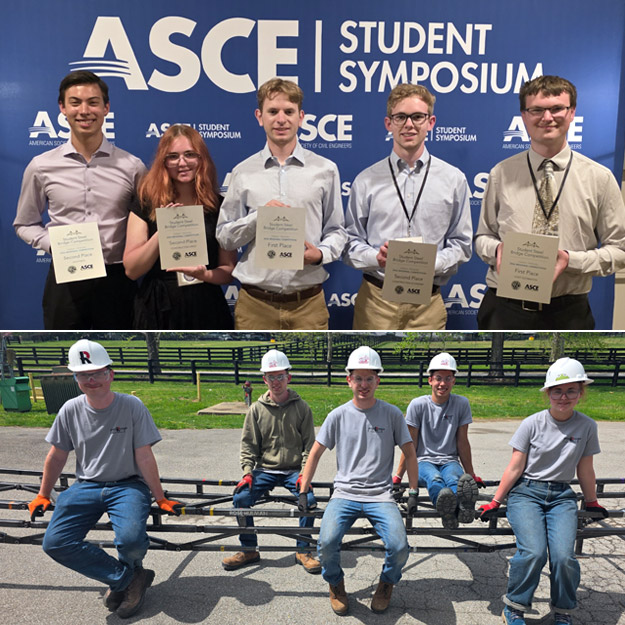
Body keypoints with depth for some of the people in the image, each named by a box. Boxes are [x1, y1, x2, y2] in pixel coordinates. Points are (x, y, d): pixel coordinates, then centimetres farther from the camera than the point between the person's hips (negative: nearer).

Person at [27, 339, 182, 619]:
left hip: (127, 485, -4)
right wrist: (43, 496, 17)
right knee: (54, 543, -18)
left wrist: (161, 499, -7)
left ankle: (122, 580, 10)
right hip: (86, 486, 4)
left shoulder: (132, 406, -11)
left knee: (130, 540, -29)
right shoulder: (70, 410, -2)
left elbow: (144, 457, -8)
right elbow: (57, 456, 12)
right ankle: (129, 578, -6)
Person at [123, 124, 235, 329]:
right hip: (158, 310, 0)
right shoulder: (146, 205, 0)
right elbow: (131, 270, -6)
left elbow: (229, 269, 2)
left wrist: (205, 275, -19)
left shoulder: (218, 206, 1)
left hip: (206, 309, 1)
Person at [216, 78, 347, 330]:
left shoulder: (325, 170, 5)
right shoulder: (243, 172, 6)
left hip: (308, 302, 0)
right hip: (255, 303, 0)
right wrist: (258, 217, -11)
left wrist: (321, 254, -12)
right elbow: (224, 236, 5)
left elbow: (336, 230, 9)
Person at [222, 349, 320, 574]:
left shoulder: (301, 407, 0)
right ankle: (249, 550, 4)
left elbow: (309, 444, 1)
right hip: (264, 469, 2)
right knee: (241, 498, -18)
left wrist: (304, 473, -11)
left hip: (294, 470, -1)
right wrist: (247, 472, -7)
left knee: (309, 500, -25)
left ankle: (303, 551, -2)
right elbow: (248, 444, 6)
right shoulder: (257, 409, 3)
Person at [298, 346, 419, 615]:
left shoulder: (392, 414, 2)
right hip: (345, 494, 0)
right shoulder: (338, 415, 3)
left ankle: (387, 583, 15)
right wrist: (303, 493, 5)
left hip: (380, 495, 0)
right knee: (326, 543, -25)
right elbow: (315, 454, 9)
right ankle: (336, 583, 12)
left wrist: (413, 493, 6)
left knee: (399, 547, -23)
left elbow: (409, 453, 10)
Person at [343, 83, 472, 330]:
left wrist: (433, 263, -12)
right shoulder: (366, 181, 5)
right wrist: (376, 257, -16)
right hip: (375, 299, 0)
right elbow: (350, 242, 5)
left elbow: (461, 243, 7)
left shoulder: (454, 179, 7)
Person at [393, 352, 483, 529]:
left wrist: (471, 474, 12)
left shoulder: (462, 404, 3)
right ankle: (447, 511, -69)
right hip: (424, 461, -1)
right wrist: (398, 476, 3)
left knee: (455, 479, -36)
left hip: (449, 461, 1)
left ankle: (464, 507, -69)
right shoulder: (418, 405, -2)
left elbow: (462, 442, 9)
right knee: (434, 479, -38)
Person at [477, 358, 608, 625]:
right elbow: (515, 468, -3)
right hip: (526, 493, -2)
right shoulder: (532, 424, -7)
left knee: (564, 556, -19)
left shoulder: (586, 426, 0)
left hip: (562, 496, 2)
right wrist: (494, 502, -2)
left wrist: (592, 503, 23)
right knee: (533, 552, -23)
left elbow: (585, 470, 13)